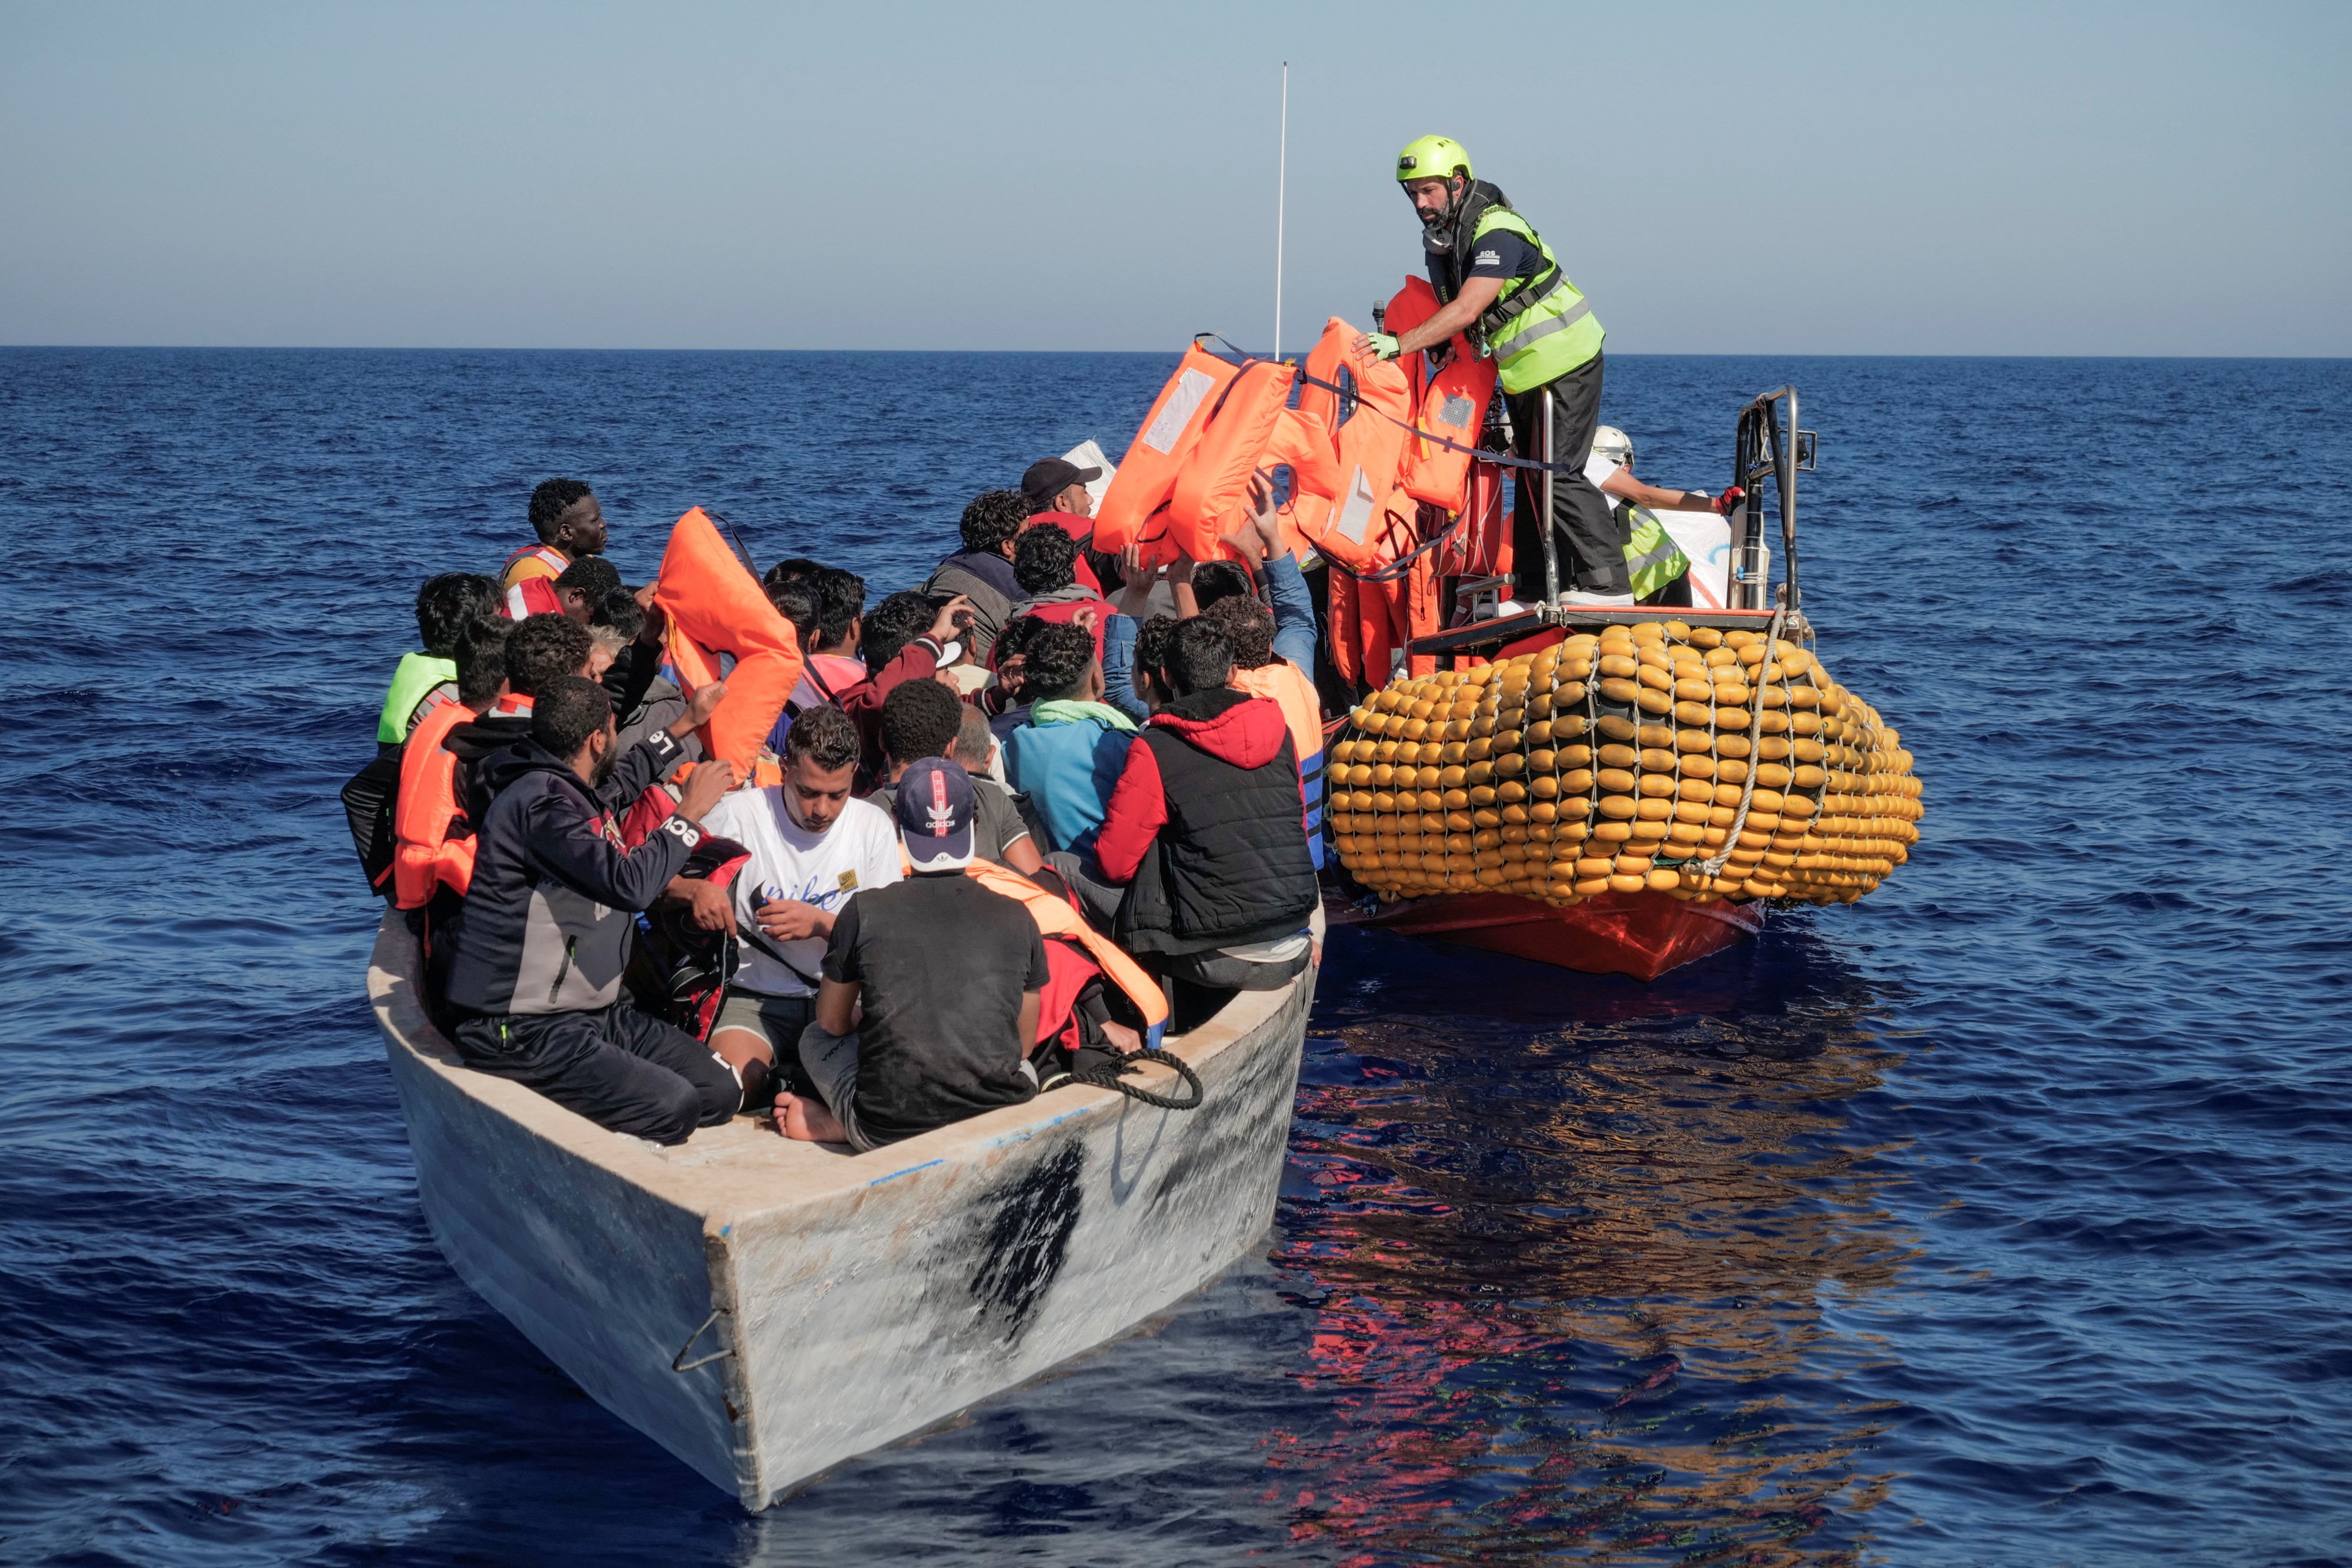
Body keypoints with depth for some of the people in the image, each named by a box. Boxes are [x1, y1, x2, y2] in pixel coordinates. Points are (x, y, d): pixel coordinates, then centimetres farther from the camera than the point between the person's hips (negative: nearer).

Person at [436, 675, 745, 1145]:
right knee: (672, 1106, -24)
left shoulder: (569, 790, 13)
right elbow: (630, 883, -27)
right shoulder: (540, 803, -19)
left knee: (720, 1091, -4)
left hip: (584, 1012, 10)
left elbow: (623, 779, 38)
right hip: (518, 1032, -10)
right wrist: (689, 814, -14)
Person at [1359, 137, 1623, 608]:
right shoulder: (1440, 236, 5)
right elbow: (1449, 308, 15)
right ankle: (1537, 588, 18)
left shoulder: (1497, 234, -24)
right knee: (1531, 475, 12)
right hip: (1525, 372, 10)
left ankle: (1609, 584, -11)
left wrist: (1400, 344, -36)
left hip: (1562, 363, -10)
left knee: (1556, 474, -14)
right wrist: (1439, 347, -3)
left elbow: (1467, 310, -33)